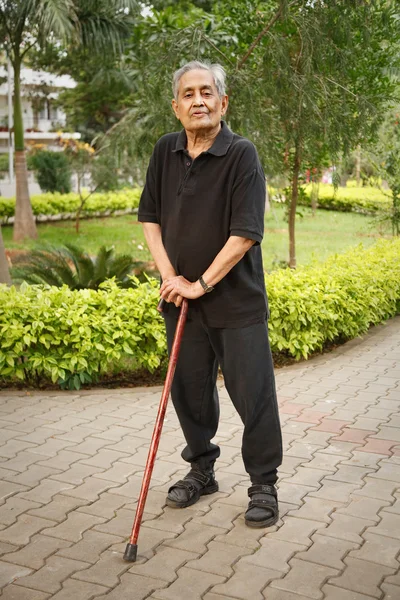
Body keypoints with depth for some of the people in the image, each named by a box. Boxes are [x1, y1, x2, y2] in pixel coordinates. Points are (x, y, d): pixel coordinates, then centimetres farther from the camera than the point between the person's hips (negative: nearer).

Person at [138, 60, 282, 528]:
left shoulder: (241, 154, -11)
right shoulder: (165, 152, 5)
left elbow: (245, 233, -17)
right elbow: (150, 218, 9)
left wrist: (201, 284, -15)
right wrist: (169, 276, -3)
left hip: (237, 301, -5)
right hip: (181, 299, 5)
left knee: (253, 394, 1)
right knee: (189, 391, 14)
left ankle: (264, 485, 17)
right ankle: (201, 470, 33)